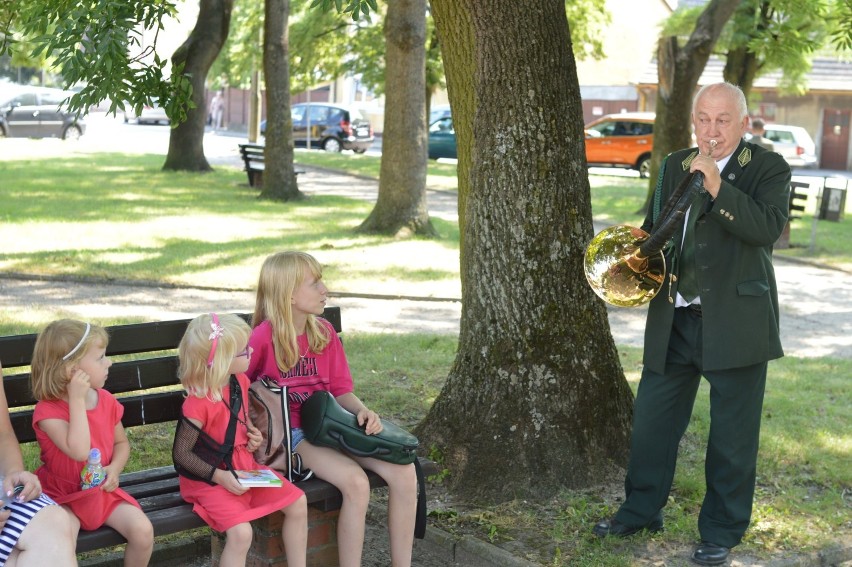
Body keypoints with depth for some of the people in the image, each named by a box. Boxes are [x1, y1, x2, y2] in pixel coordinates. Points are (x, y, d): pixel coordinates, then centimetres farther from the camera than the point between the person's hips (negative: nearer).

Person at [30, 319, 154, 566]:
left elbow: (121, 442, 14)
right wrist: (77, 400, -29)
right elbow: (79, 451, -31)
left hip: (103, 491, 4)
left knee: (143, 530, -17)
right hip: (63, 497, -4)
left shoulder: (106, 400, 1)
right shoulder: (48, 410, -17)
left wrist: (115, 468, -9)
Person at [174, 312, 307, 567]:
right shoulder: (198, 402, -25)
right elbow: (182, 454, -20)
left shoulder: (241, 382, 1)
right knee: (241, 532, -26)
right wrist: (220, 476, -23)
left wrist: (253, 437, 1)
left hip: (246, 468, 8)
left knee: (297, 502, 3)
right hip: (211, 479, -8)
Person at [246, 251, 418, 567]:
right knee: (357, 483, -31)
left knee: (404, 473, -14)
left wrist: (362, 411, -11)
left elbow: (340, 389, 9)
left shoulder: (324, 332, 7)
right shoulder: (263, 337, -11)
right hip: (291, 435, -6)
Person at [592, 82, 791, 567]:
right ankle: (642, 511, 31)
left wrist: (716, 185, -25)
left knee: (733, 436, 5)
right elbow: (654, 226, 17)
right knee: (653, 420, 13)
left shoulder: (768, 168, -3)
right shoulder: (675, 166, 11)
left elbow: (768, 228, -20)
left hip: (737, 322, -4)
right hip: (674, 321, 5)